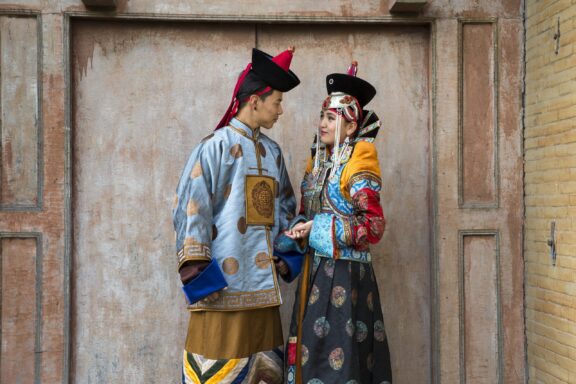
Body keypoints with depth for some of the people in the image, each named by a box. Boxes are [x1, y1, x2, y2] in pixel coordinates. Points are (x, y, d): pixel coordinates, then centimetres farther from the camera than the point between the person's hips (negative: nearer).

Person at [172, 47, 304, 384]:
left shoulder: (272, 151, 13)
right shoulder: (217, 146, -7)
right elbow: (191, 209, -11)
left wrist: (287, 255, 10)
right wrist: (196, 267, -17)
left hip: (263, 280, 7)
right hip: (225, 281, -7)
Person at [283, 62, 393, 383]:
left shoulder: (358, 168, -10)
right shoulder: (318, 164, 12)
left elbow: (374, 227, -16)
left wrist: (320, 229, -17)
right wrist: (299, 231, 1)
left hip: (345, 275, -7)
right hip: (315, 271, 7)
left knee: (339, 358, -3)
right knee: (312, 351, 9)